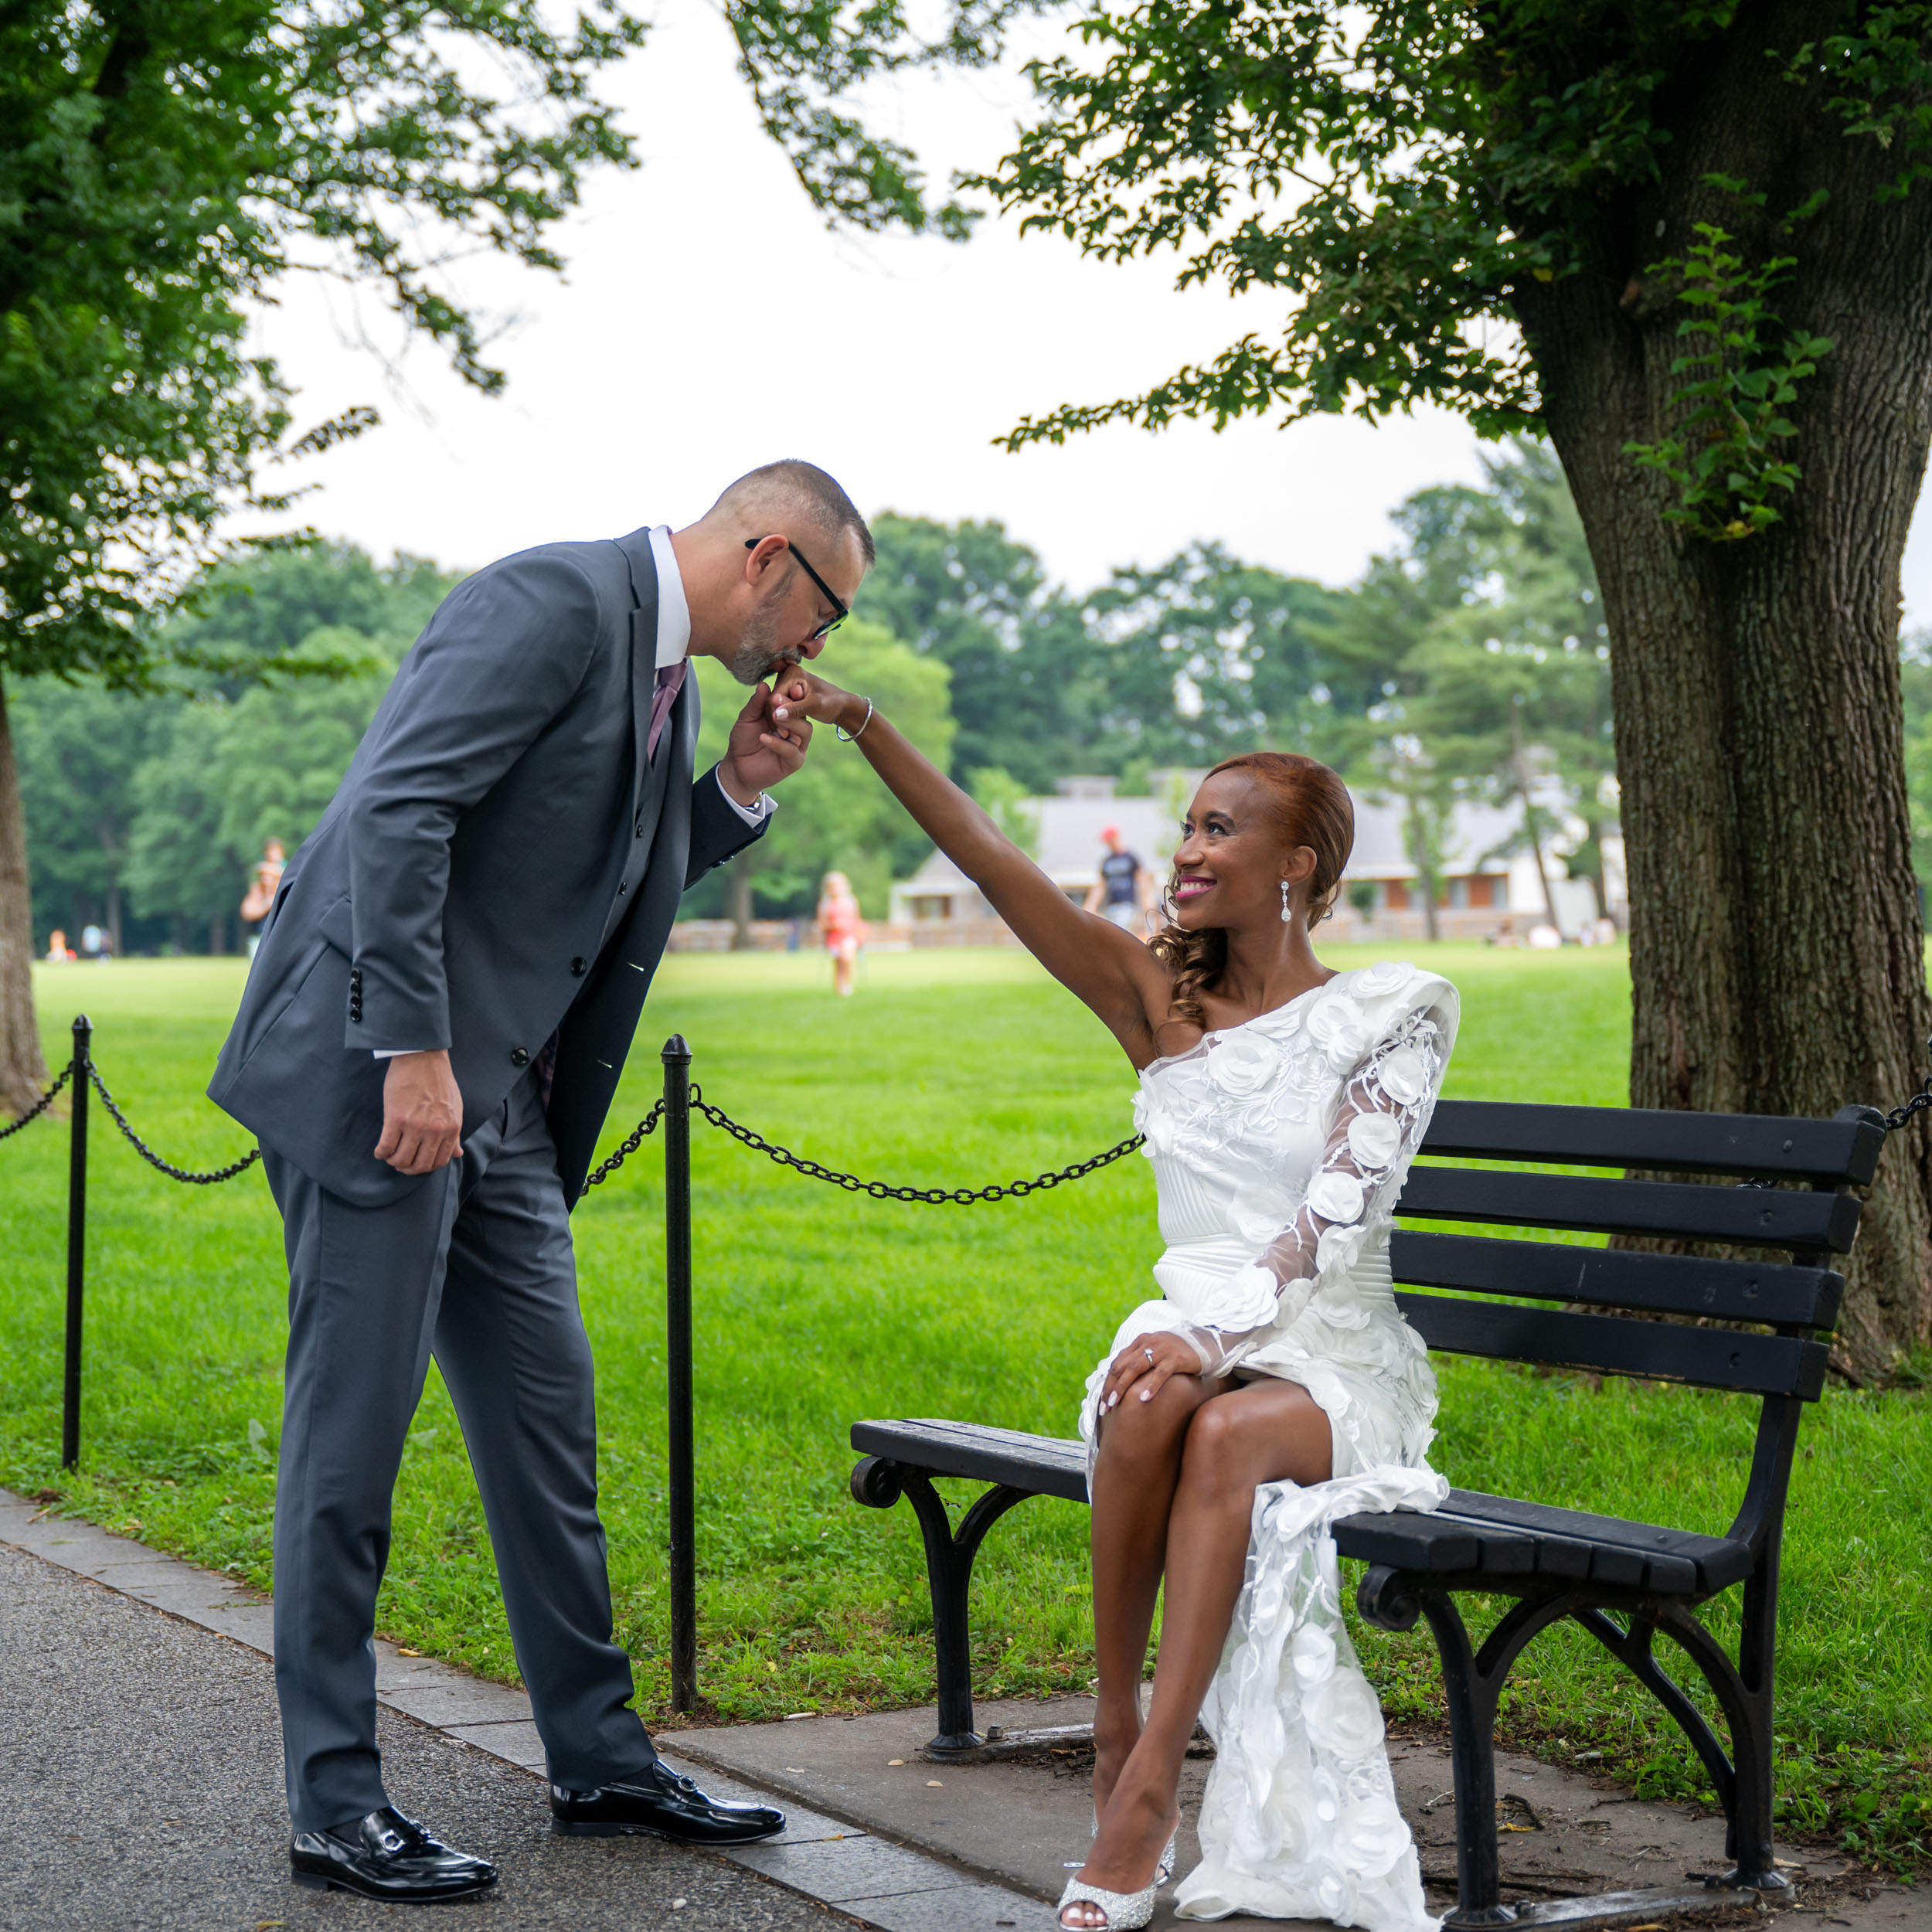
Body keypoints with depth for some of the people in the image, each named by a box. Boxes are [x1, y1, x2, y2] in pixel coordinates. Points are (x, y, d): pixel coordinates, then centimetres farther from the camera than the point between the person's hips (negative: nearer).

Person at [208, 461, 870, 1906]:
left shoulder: (667, 672, 16)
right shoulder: (556, 602, -14)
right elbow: (397, 810, -23)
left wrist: (739, 792, 9)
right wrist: (413, 1053, -25)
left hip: (493, 1100, 10)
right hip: (375, 1069, -10)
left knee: (547, 1416, 12)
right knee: (354, 1426, -3)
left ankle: (599, 1758, 23)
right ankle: (335, 1803, 5)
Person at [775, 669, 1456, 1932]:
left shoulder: (1393, 1015, -2)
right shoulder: (1159, 999, 8)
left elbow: (1338, 1212, -15)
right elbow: (990, 861, -2)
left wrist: (1213, 1330, -28)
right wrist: (860, 722, -12)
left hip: (1334, 1368, -2)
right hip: (1197, 1338, 3)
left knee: (1228, 1432, -36)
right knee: (1149, 1413, -33)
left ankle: (1149, 1789, -36)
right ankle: (1116, 1734, -23)